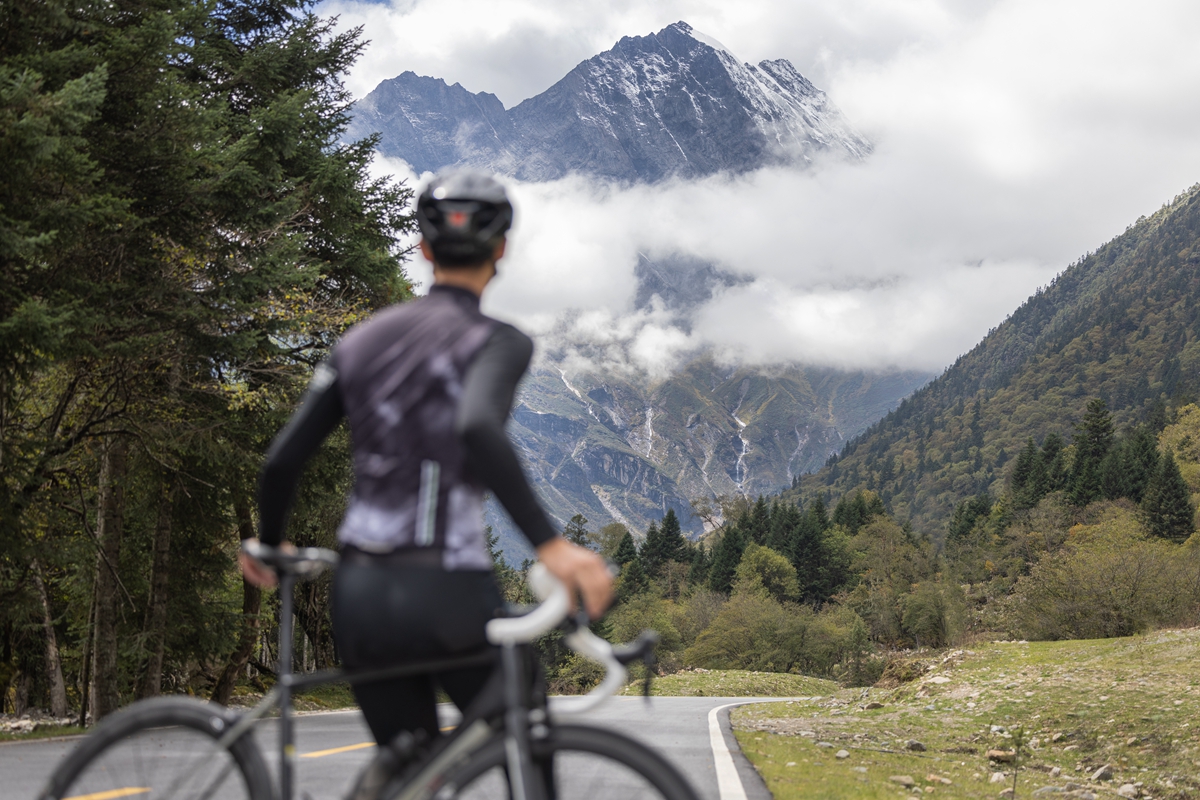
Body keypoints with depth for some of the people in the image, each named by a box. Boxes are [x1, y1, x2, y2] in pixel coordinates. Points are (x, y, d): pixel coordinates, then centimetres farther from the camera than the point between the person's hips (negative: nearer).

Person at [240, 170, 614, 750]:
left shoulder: (362, 339, 11)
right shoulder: (498, 342, -5)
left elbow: (282, 460, 6)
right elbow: (478, 427, -28)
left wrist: (269, 546, 24)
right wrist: (550, 544, -32)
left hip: (359, 594, 5)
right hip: (447, 594, -5)